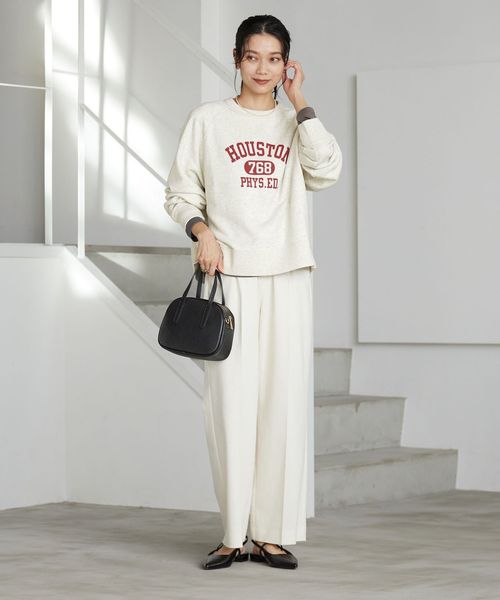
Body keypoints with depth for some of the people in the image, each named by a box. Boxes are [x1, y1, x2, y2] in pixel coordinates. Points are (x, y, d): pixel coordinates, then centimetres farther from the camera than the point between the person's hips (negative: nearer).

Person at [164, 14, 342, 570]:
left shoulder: (295, 122, 14)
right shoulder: (208, 119, 9)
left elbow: (326, 171, -4)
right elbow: (179, 192, 9)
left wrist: (298, 102, -1)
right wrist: (201, 231, -9)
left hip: (288, 277, 2)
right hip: (228, 276, -1)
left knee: (284, 401, -4)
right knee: (230, 403, -7)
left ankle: (273, 533, 1)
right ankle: (232, 533, -1)